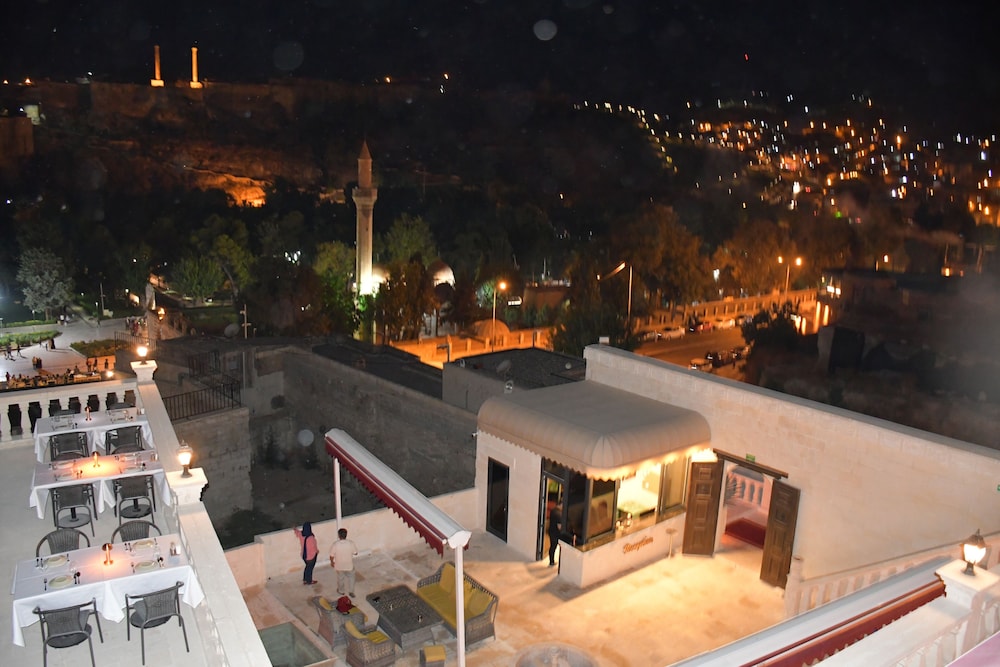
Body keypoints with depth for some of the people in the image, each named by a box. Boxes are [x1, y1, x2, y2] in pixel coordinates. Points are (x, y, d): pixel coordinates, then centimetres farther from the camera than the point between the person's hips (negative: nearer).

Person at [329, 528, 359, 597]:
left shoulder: (335, 544, -23)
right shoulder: (351, 543, -21)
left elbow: (332, 556, -13)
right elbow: (355, 553, -8)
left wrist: (332, 562, 7)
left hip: (339, 566, 0)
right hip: (349, 565, 0)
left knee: (340, 578, 24)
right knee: (350, 577, 23)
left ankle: (341, 591, 42)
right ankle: (351, 592, 29)